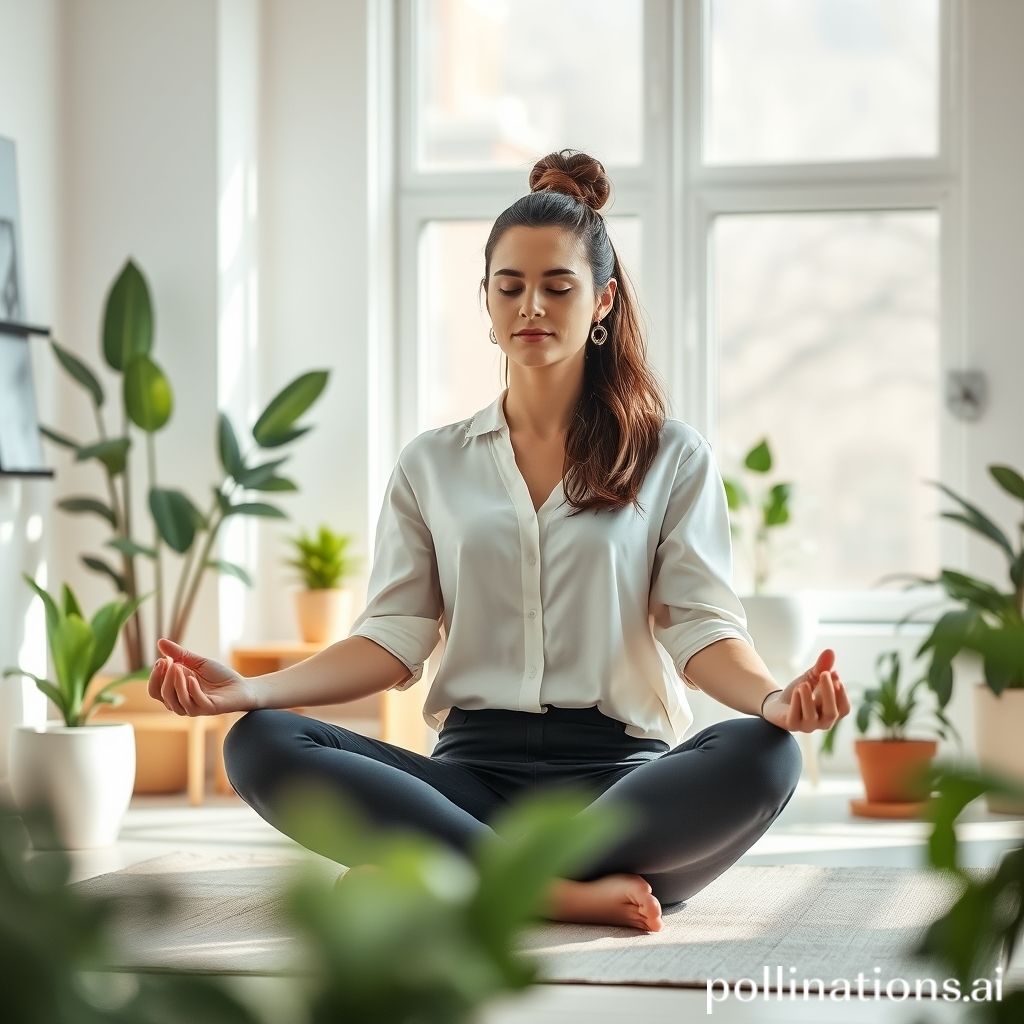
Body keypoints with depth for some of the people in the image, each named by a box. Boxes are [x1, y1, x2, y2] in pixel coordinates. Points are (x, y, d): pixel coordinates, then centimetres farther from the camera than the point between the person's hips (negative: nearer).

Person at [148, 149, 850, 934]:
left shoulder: (674, 459, 10)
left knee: (761, 757, -34)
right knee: (260, 746, -24)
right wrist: (251, 689, -9)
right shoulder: (432, 465, 16)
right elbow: (394, 638, 8)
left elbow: (702, 628, 0)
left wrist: (773, 698, -23)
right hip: (473, 771, 2)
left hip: (617, 771, -1)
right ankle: (562, 890, -33)